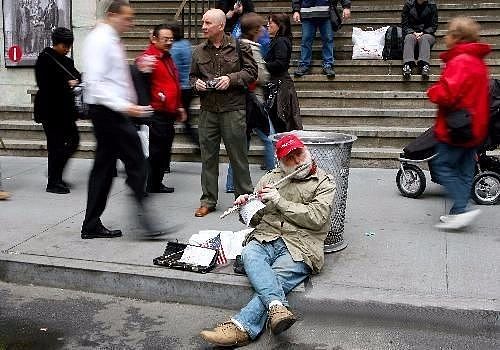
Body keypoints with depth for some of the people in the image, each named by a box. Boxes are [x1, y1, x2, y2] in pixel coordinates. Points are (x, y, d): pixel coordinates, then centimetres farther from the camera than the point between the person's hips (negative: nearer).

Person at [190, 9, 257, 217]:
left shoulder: (239, 47, 0)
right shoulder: (199, 51, 11)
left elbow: (251, 71, 1)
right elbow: (192, 76, 21)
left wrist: (231, 78, -13)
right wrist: (196, 83, -1)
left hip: (233, 109, -4)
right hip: (207, 110, 4)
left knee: (238, 155, 2)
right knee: (208, 156, 7)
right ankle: (208, 201, 17)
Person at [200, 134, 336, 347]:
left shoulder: (324, 183, 8)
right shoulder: (271, 179, 19)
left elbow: (316, 218, -7)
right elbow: (255, 219, 22)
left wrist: (279, 201, -8)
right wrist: (246, 206, -2)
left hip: (299, 247, -3)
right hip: (266, 237, 3)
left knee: (275, 279, -30)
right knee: (250, 254, -32)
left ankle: (241, 328, -39)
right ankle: (278, 307, -47)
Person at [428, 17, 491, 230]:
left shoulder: (460, 61, -17)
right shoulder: (478, 61, 15)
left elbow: (447, 94, -26)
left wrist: (432, 92, -6)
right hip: (474, 128, 10)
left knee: (443, 166, -4)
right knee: (464, 171, 11)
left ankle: (461, 209, -10)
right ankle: (458, 213, 16)